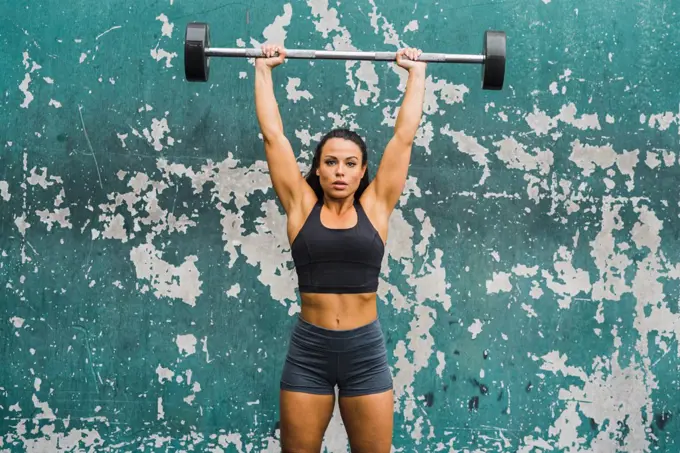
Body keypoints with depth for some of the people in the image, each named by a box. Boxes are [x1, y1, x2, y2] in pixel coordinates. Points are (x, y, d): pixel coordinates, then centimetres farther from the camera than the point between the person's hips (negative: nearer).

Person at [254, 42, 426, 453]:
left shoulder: (375, 207, 2)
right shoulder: (301, 206, 1)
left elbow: (404, 135, 5)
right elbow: (273, 134, 3)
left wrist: (417, 72, 12)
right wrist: (263, 71, 10)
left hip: (366, 351, 0)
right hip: (308, 351, 0)